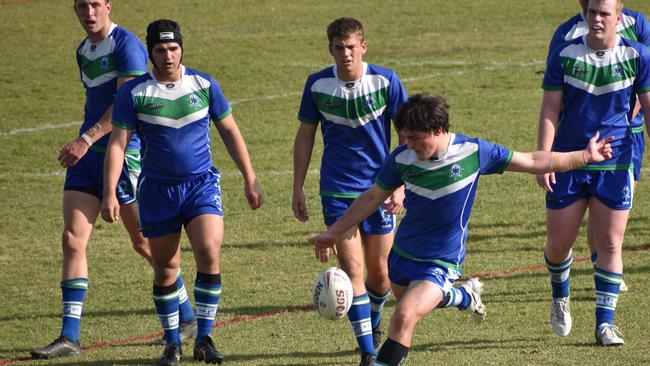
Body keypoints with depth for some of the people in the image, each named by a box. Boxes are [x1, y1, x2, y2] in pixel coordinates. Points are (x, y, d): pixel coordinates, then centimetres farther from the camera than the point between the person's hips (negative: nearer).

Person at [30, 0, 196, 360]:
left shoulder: (126, 45, -12)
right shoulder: (84, 51, 14)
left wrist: (86, 140, -25)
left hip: (124, 152, -7)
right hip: (87, 155, 7)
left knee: (145, 242, 2)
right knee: (71, 239, -4)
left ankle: (187, 318, 20)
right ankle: (69, 337, -5)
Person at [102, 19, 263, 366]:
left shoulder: (204, 85, -1)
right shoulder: (134, 92, -6)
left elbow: (230, 131, 8)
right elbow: (117, 143, -5)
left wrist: (250, 179, 6)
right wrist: (110, 193, -14)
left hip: (202, 184, 0)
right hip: (157, 190, 0)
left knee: (209, 253, -18)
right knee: (164, 268, 5)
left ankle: (204, 338, -8)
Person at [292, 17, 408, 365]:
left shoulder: (385, 81, -8)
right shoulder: (318, 85, -4)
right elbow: (305, 136, 8)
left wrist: (399, 186, -9)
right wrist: (298, 189, 5)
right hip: (337, 190, 0)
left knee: (379, 272, 8)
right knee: (352, 268, -11)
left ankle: (373, 323, 39)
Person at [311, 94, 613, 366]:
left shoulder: (473, 152, -15)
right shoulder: (401, 159, -9)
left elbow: (532, 162, -4)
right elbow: (373, 197, 8)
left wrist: (586, 156, -2)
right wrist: (334, 232, 11)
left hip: (441, 263, -5)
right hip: (402, 254, 5)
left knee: (404, 316, -24)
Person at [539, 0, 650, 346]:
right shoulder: (564, 54, -4)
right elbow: (550, 110, -2)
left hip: (615, 167, 0)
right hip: (568, 163, 0)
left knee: (610, 244, -3)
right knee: (558, 243, 4)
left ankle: (605, 323, 4)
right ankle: (560, 299, 34)